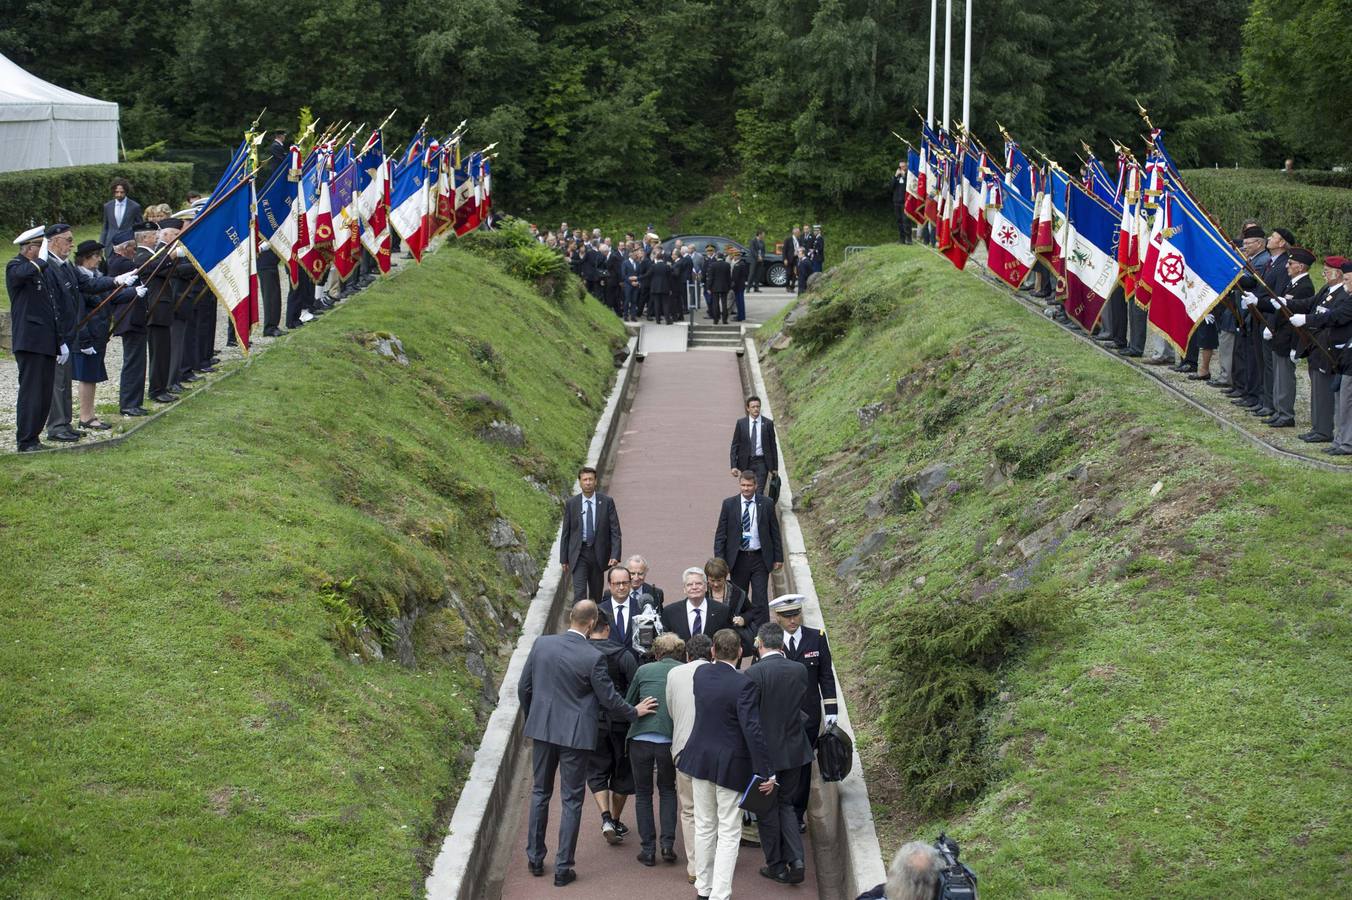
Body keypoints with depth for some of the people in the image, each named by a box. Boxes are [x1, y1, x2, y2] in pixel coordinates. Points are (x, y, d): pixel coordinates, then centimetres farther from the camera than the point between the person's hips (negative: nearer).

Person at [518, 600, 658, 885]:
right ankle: (563, 868, 9)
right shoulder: (593, 657, -17)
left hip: (542, 729, 4)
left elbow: (524, 688, 3)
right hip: (575, 734, -4)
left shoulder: (542, 644, -5)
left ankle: (535, 858, 26)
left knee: (540, 793, 19)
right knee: (571, 800, 6)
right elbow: (609, 698, -8)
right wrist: (634, 712, 10)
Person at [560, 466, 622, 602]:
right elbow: (565, 533, 5)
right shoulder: (571, 503, -1)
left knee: (596, 594, 12)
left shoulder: (607, 502, -3)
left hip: (598, 553, 1)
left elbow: (615, 531, -4)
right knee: (579, 592, -11)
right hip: (579, 554, -1)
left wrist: (615, 555, -14)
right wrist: (564, 559, 4)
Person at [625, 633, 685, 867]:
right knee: (667, 790, 22)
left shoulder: (644, 670, 5)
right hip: (670, 740, 1)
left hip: (640, 738, -1)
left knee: (643, 793, 14)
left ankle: (648, 849, 12)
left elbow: (627, 704, 13)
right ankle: (668, 843, 9)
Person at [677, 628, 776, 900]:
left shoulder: (700, 674, -2)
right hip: (731, 765, -5)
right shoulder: (743, 685, -19)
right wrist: (766, 772, -17)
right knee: (729, 834, 3)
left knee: (704, 827, 17)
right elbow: (753, 731, -22)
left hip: (699, 760, 5)